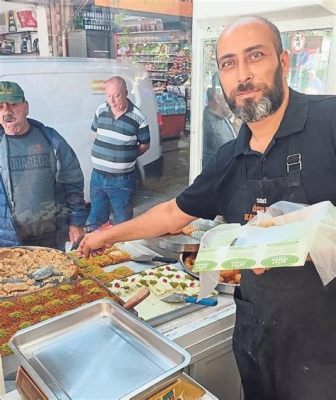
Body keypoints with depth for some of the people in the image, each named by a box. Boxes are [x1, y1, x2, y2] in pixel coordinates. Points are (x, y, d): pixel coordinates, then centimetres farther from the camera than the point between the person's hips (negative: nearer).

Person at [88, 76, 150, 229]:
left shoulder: (137, 117, -12)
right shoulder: (101, 110, 1)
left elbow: (144, 145, 0)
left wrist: (127, 157, -9)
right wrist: (104, 154, 5)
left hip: (121, 180, -4)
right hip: (97, 176, 4)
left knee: (123, 222, 9)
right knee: (96, 220, 18)